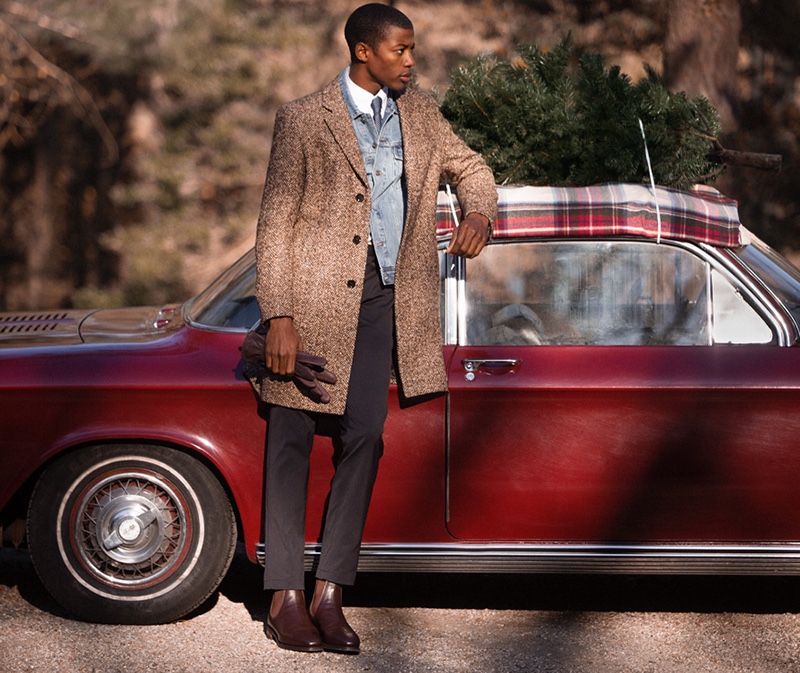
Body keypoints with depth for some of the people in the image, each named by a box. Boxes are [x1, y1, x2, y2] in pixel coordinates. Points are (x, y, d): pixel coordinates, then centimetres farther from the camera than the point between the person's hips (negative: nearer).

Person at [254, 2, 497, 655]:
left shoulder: (419, 112, 11)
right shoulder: (304, 118, -3)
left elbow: (470, 167, 24)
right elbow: (275, 224, -5)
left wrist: (479, 212, 0)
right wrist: (279, 317, -12)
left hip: (383, 300, 4)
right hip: (313, 294, -4)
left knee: (364, 437, 0)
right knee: (291, 441, 0)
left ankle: (329, 594, 7)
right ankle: (285, 597, 6)